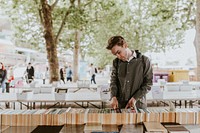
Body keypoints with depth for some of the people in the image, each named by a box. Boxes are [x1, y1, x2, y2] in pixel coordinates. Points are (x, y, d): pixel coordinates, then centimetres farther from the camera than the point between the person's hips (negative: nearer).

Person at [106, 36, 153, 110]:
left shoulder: (144, 60, -3)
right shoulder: (116, 62, 9)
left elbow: (148, 83, -3)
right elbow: (113, 81, 8)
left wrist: (135, 98, -11)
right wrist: (113, 97, -10)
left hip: (138, 105, -2)